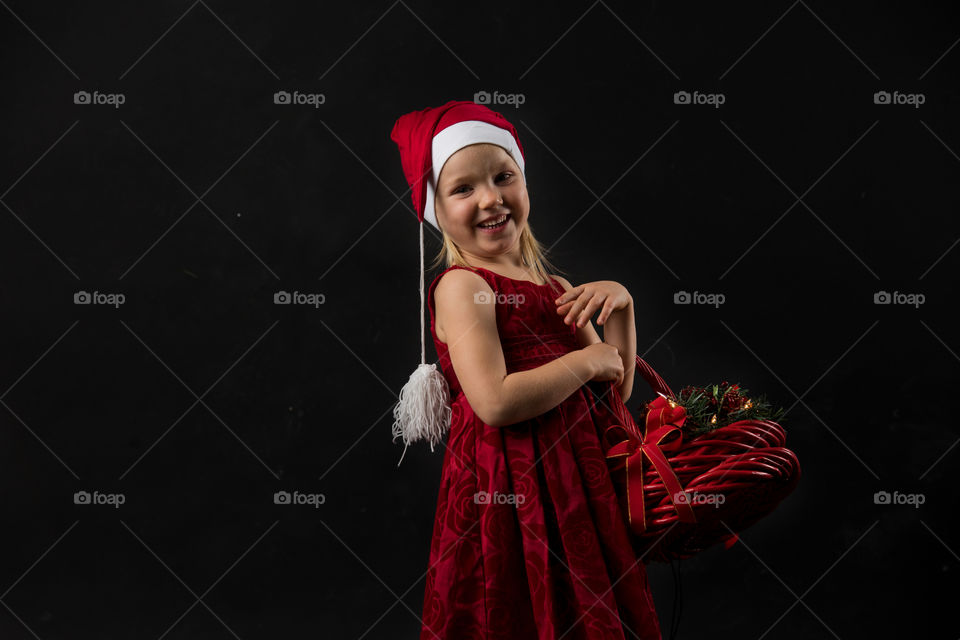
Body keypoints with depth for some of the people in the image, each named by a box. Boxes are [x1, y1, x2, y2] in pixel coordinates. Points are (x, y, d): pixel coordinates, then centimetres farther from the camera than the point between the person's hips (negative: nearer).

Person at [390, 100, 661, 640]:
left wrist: (620, 308, 2)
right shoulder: (462, 287, -9)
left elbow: (617, 389, 15)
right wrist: (588, 360, -11)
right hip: (510, 493, -7)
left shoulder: (556, 289, 13)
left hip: (583, 484, 7)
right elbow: (495, 401, -22)